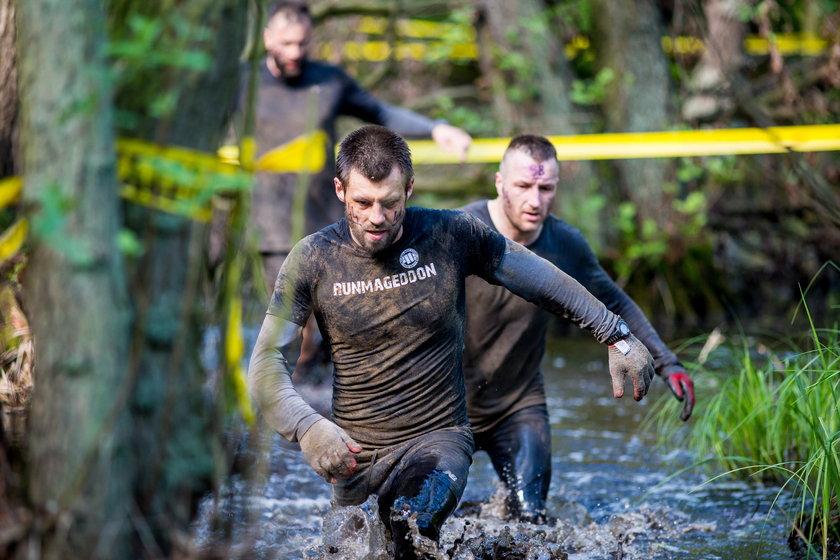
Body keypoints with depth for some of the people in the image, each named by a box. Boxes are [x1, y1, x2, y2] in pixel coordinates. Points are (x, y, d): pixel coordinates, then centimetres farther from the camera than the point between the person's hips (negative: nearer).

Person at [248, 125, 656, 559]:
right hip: (353, 452, 3)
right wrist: (307, 428, -28)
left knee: (411, 524, -34)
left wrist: (617, 337, 8)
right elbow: (267, 363, -9)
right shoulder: (312, 259, -6)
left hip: (438, 439, -3)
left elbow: (545, 282, 7)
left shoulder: (451, 236, -7)